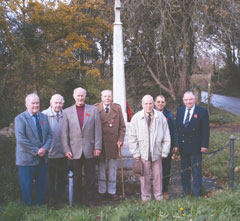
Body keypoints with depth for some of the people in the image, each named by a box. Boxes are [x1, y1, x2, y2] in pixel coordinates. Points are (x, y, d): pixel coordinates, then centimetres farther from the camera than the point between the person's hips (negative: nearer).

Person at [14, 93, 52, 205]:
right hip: (27, 158, -5)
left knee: (41, 184, 13)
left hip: (42, 158, 5)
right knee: (26, 185, 5)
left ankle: (40, 204, 27)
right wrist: (36, 151, -18)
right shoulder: (20, 118, -7)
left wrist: (45, 148, -11)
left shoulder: (44, 117, 11)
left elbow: (49, 135, 7)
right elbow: (21, 139, -16)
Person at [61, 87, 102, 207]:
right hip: (74, 150, 0)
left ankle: (89, 199, 20)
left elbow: (97, 130, 2)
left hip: (90, 150, 0)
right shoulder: (67, 112, 5)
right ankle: (76, 200, 22)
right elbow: (64, 133, 3)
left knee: (90, 177, 7)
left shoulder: (93, 110, 5)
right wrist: (66, 149, -3)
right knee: (76, 177, 9)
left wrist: (98, 147, -4)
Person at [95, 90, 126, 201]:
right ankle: (101, 191, 20)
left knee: (113, 169, 8)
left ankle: (112, 192, 19)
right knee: (101, 168, 8)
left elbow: (122, 126, 8)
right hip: (100, 143, -1)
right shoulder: (96, 108, -1)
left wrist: (120, 139, -3)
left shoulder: (117, 108, 5)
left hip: (113, 142, 2)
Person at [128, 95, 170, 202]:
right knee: (144, 176, 7)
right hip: (143, 153, -1)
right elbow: (132, 138, 1)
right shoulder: (136, 118, -2)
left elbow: (166, 136, 4)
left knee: (158, 175, 9)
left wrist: (164, 152, 1)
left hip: (156, 152, 1)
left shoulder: (160, 117, -1)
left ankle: (158, 196, 26)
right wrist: (136, 153, -3)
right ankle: (145, 197, 23)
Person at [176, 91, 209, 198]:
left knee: (196, 170, 6)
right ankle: (186, 190, 30)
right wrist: (176, 143, 4)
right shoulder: (180, 110, 6)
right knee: (184, 170, 15)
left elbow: (205, 130, -8)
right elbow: (177, 128, 8)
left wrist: (204, 145, -12)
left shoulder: (202, 111, -7)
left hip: (195, 147, -4)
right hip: (182, 146, 4)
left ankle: (197, 193, 20)